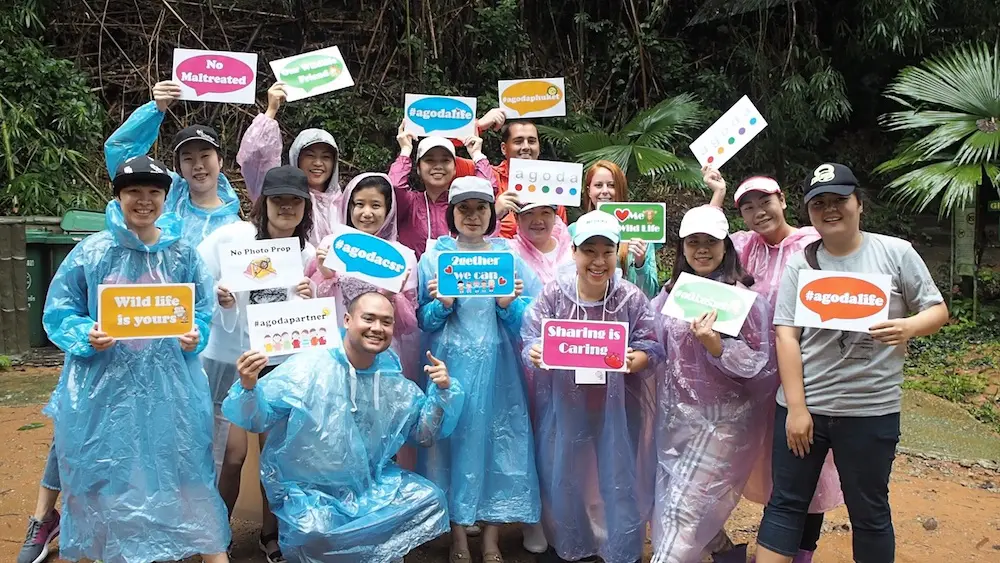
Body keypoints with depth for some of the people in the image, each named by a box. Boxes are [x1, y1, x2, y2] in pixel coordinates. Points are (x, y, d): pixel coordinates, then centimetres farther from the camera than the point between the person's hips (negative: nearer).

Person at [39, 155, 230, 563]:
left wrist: (194, 336, -11)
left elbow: (203, 311, 9)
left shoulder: (182, 253, 3)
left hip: (169, 389, 0)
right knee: (111, 477, 7)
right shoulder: (92, 251, -1)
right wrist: (87, 336, -16)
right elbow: (58, 313, 3)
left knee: (177, 470, 4)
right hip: (105, 388, 0)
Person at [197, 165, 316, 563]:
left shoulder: (309, 254, 1)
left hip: (279, 363, 3)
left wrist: (308, 301, -13)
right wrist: (214, 295, -23)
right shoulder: (231, 236, -9)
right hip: (227, 360, -2)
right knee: (231, 454, -2)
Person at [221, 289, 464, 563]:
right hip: (309, 490, -4)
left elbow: (424, 435, 7)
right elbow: (258, 420, -12)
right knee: (315, 535, -32)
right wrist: (249, 387, -33)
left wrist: (442, 391, -7)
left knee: (431, 500, -11)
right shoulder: (308, 367, -13)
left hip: (372, 485, 5)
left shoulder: (394, 381, 1)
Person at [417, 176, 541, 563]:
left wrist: (508, 305, -14)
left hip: (497, 368, 1)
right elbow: (420, 320, 3)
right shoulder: (433, 257, 4)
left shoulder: (509, 256, 6)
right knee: (453, 440, 2)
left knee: (497, 440, 2)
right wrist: (442, 306, -15)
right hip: (451, 367, -1)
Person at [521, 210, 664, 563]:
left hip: (617, 405, 0)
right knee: (563, 476, 15)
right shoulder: (553, 293, -8)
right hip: (564, 403, 1)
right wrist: (535, 353, -27)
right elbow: (531, 337, -4)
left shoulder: (631, 298, -9)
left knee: (618, 477, 10)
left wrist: (634, 360, -28)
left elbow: (651, 347, -6)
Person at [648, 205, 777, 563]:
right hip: (675, 415, 6)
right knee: (669, 504, 12)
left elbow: (760, 364, -12)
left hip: (721, 418, -6)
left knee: (684, 509, -7)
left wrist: (715, 345, -26)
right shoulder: (670, 294, 7)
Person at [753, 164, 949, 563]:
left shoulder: (896, 253, -1)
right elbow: (786, 336, -3)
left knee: (870, 514, 13)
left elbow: (937, 310, 4)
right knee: (785, 505, 8)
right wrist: (796, 408, -10)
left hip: (872, 410, -1)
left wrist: (909, 327, -21)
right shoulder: (800, 264, 2)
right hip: (804, 406, 1)